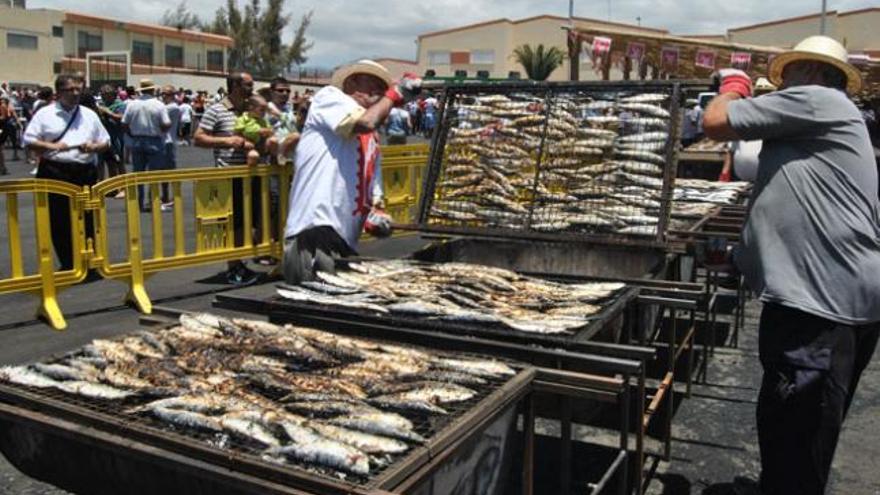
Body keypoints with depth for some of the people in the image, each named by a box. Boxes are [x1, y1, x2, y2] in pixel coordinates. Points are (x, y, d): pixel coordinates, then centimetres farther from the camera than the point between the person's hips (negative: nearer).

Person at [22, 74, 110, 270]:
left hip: (85, 172, 2)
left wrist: (93, 147, -7)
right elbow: (29, 140, 0)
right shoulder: (45, 114, 3)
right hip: (55, 173, -2)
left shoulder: (89, 115, 11)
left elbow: (106, 142, 14)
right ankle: (67, 265, 12)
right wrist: (52, 146, -15)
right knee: (59, 221, 2)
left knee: (87, 219, 5)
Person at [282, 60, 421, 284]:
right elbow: (366, 122, -11)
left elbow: (373, 193, 28)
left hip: (344, 242, 8)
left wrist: (376, 214, 5)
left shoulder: (372, 141, 29)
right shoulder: (329, 96, 9)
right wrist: (395, 93, 5)